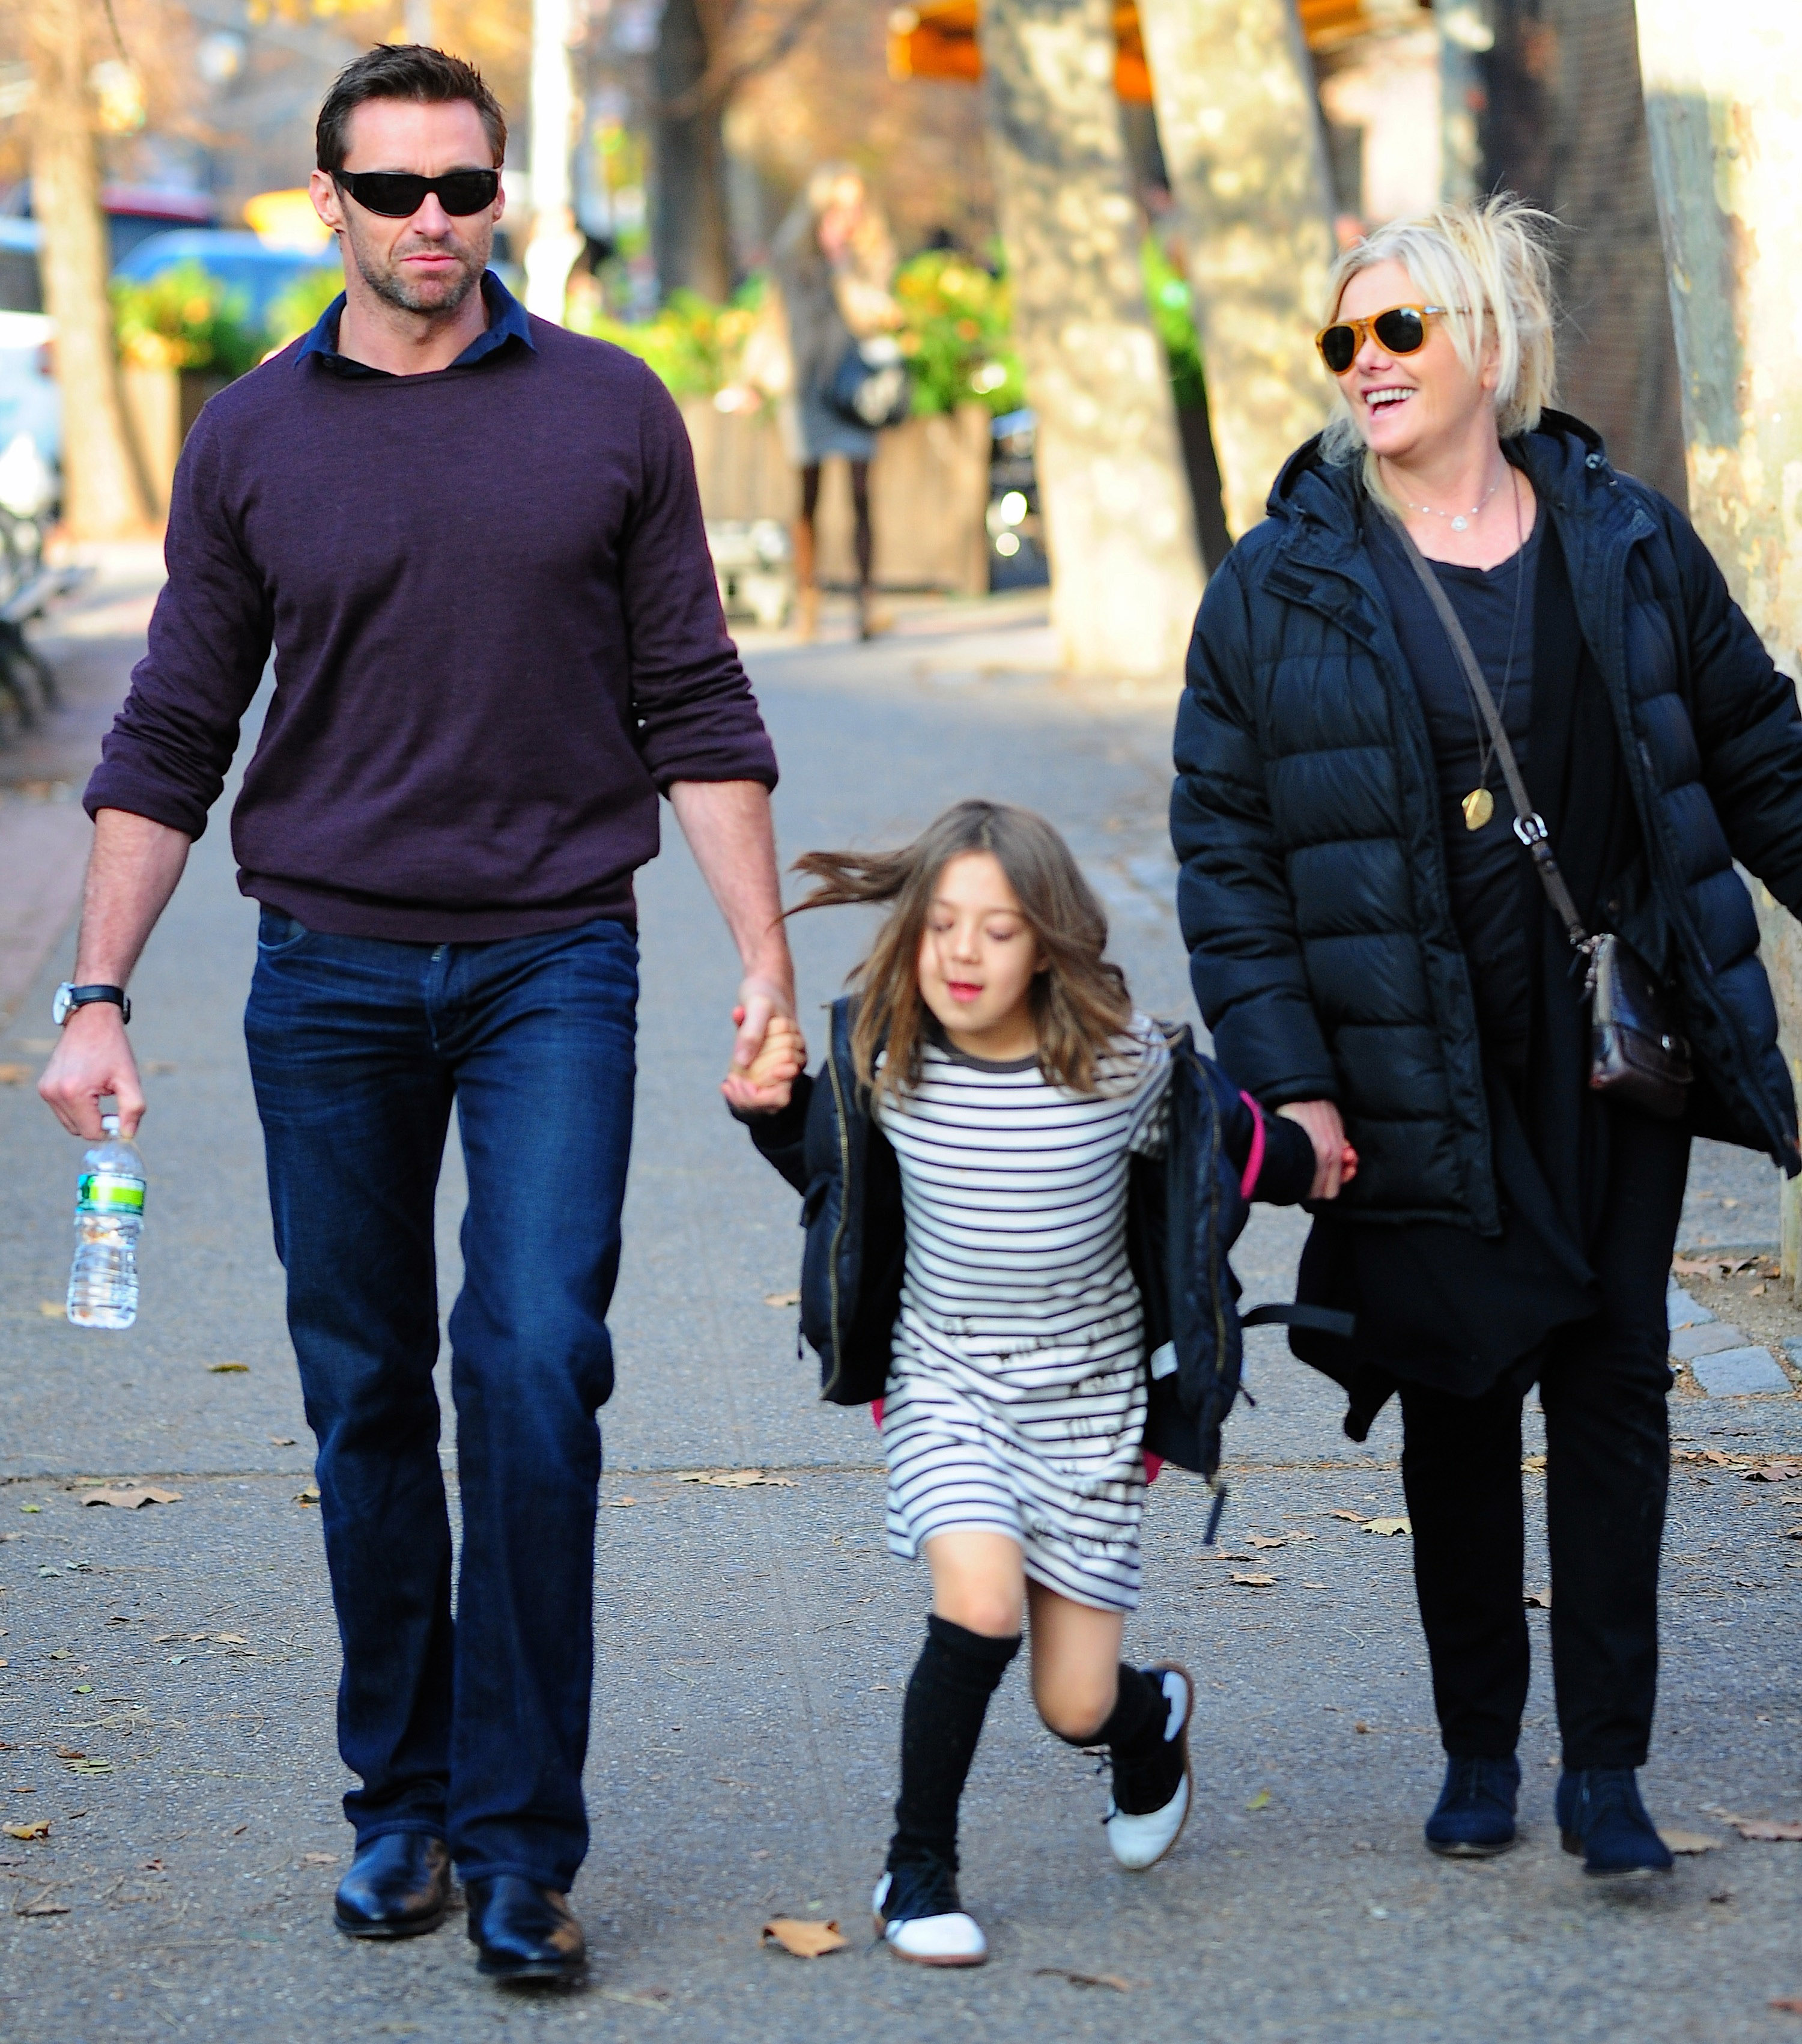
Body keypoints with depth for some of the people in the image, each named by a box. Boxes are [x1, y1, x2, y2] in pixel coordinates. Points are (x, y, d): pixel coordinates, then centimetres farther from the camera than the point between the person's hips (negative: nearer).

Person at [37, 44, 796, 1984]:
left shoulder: (610, 414, 4)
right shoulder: (251, 438, 6)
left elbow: (694, 709, 6)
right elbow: (170, 737, 9)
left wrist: (766, 958, 0)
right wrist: (97, 997, 4)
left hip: (554, 965, -1)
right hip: (328, 971, 2)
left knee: (534, 1369, -12)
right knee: (366, 1400, 7)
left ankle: (518, 1839, -4)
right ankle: (399, 1801, 21)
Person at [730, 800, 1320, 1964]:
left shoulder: (1122, 1063, -16)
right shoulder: (884, 1061, -12)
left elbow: (1236, 1142, 6)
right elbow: (837, 1174, 10)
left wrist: (1301, 1159, -7)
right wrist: (778, 1111, -5)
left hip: (1090, 1394, 0)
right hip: (943, 1382, 0)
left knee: (1076, 1707, 1)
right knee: (980, 1604, -27)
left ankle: (1152, 1715, 40)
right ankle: (918, 1872, -7)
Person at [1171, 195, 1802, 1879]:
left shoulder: (1629, 547, 4)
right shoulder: (1280, 585, -1)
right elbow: (1224, 848, 0)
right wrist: (1286, 1076, -8)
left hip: (1618, 1046, 1)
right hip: (1420, 1074, -1)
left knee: (1614, 1387, 1)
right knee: (1457, 1401, 6)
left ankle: (1605, 1769, 7)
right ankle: (1480, 1753, 20)